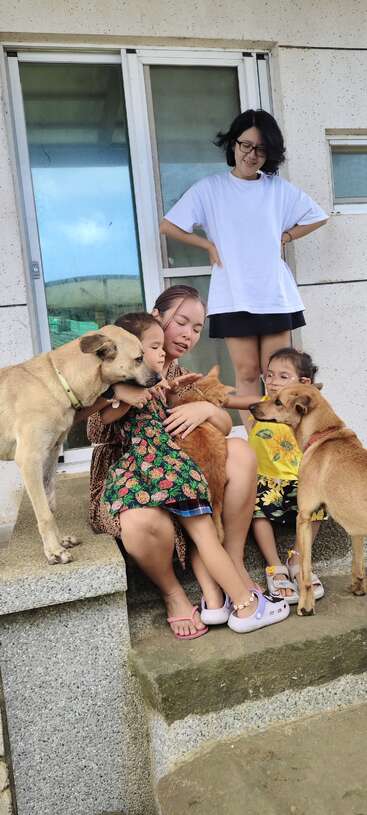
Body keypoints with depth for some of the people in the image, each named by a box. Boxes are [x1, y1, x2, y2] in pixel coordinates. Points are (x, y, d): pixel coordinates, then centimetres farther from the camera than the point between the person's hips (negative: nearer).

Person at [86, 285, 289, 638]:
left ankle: (233, 567, -13)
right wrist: (116, 395, -28)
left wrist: (207, 409, -17)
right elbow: (95, 433, -8)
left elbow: (225, 426, 7)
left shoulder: (182, 378, 12)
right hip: (123, 481, -5)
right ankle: (172, 593, -11)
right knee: (143, 522, -41)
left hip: (177, 474, 5)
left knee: (239, 453, -19)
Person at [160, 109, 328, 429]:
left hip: (275, 294, 2)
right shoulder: (209, 188, 3)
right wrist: (209, 245, 0)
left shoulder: (279, 188, 8)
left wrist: (283, 238, 7)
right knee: (246, 371, 0)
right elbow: (168, 226, 3)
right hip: (233, 295, -1)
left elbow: (318, 217, 17)